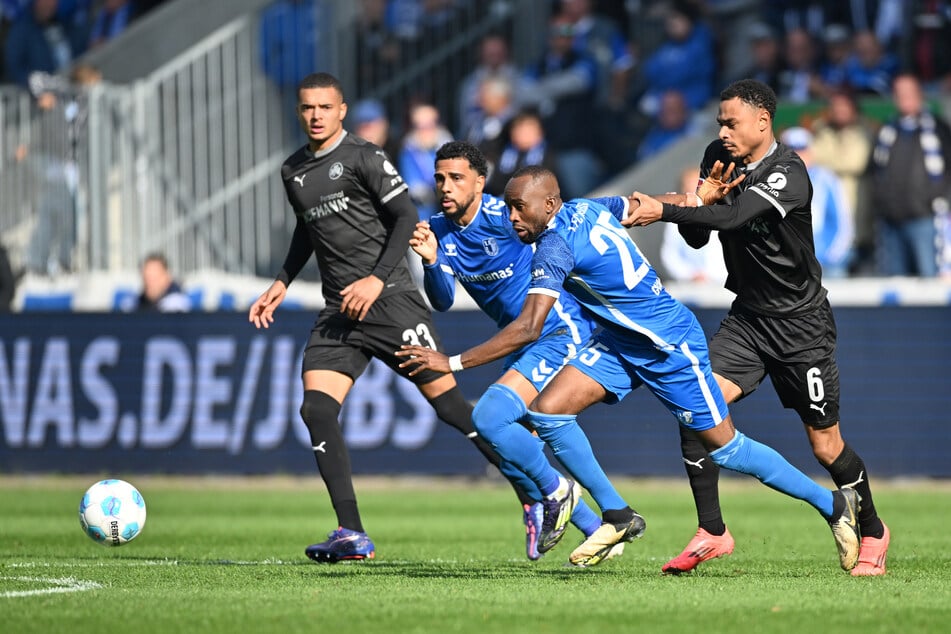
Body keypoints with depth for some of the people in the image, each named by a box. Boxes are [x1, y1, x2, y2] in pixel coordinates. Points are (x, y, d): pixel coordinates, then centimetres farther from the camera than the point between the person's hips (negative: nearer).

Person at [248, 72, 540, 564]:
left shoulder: (364, 158, -4)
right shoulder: (292, 172, 16)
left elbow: (405, 218, -8)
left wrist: (377, 278, -17)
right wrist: (282, 283, 22)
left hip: (388, 299, -6)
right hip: (337, 313, 6)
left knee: (447, 402, -8)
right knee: (316, 409, -12)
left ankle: (533, 493, 4)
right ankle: (352, 536, -10)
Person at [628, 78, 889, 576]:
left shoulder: (787, 172, -21)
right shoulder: (720, 159, 1)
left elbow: (734, 217, -36)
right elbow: (697, 239, 7)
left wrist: (666, 210, -40)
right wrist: (698, 202, -13)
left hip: (800, 324, -6)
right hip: (747, 318, 6)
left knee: (826, 446, 0)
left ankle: (872, 532, 26)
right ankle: (711, 533, -7)